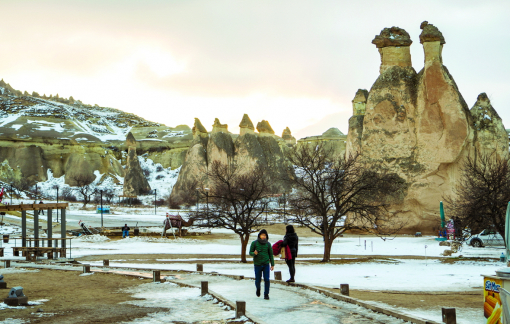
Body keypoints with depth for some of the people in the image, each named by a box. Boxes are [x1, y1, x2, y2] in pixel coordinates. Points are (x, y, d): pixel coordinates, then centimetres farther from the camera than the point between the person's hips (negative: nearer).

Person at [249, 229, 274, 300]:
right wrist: (254, 253, -22)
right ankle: (258, 289, 38)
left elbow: (271, 254, 7)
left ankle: (266, 294, 1)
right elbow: (250, 253, 2)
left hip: (266, 264, 0)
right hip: (257, 265, 0)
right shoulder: (254, 243, -3)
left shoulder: (268, 244, 1)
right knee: (258, 280, 7)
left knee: (267, 279, -8)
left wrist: (272, 265, 6)